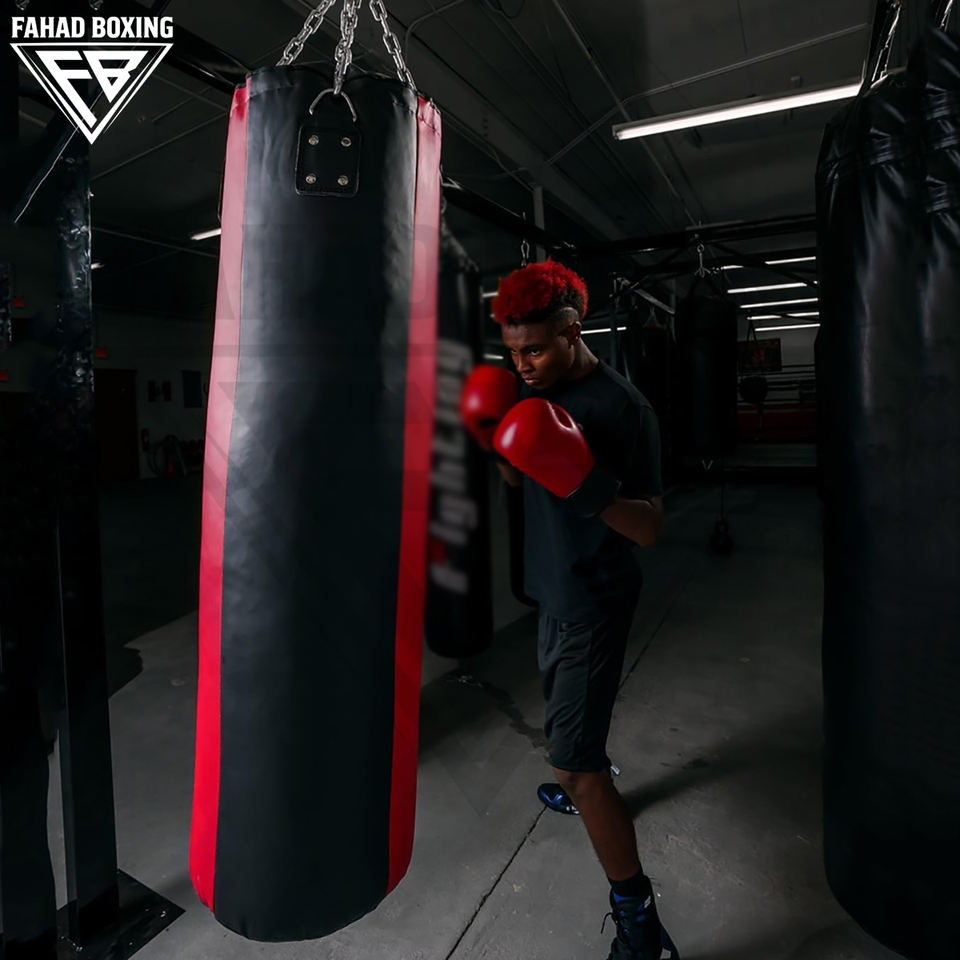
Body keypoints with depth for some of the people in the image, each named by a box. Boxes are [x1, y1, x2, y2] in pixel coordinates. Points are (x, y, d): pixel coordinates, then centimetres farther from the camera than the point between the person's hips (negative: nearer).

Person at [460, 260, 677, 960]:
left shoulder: (624, 408, -21)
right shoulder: (534, 390, 2)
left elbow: (651, 528, -22)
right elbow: (518, 477, 12)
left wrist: (583, 483, -38)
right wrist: (495, 438, -8)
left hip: (595, 599, -8)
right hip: (555, 587, 8)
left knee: (577, 759, -7)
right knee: (563, 704, 28)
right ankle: (580, 790, 56)